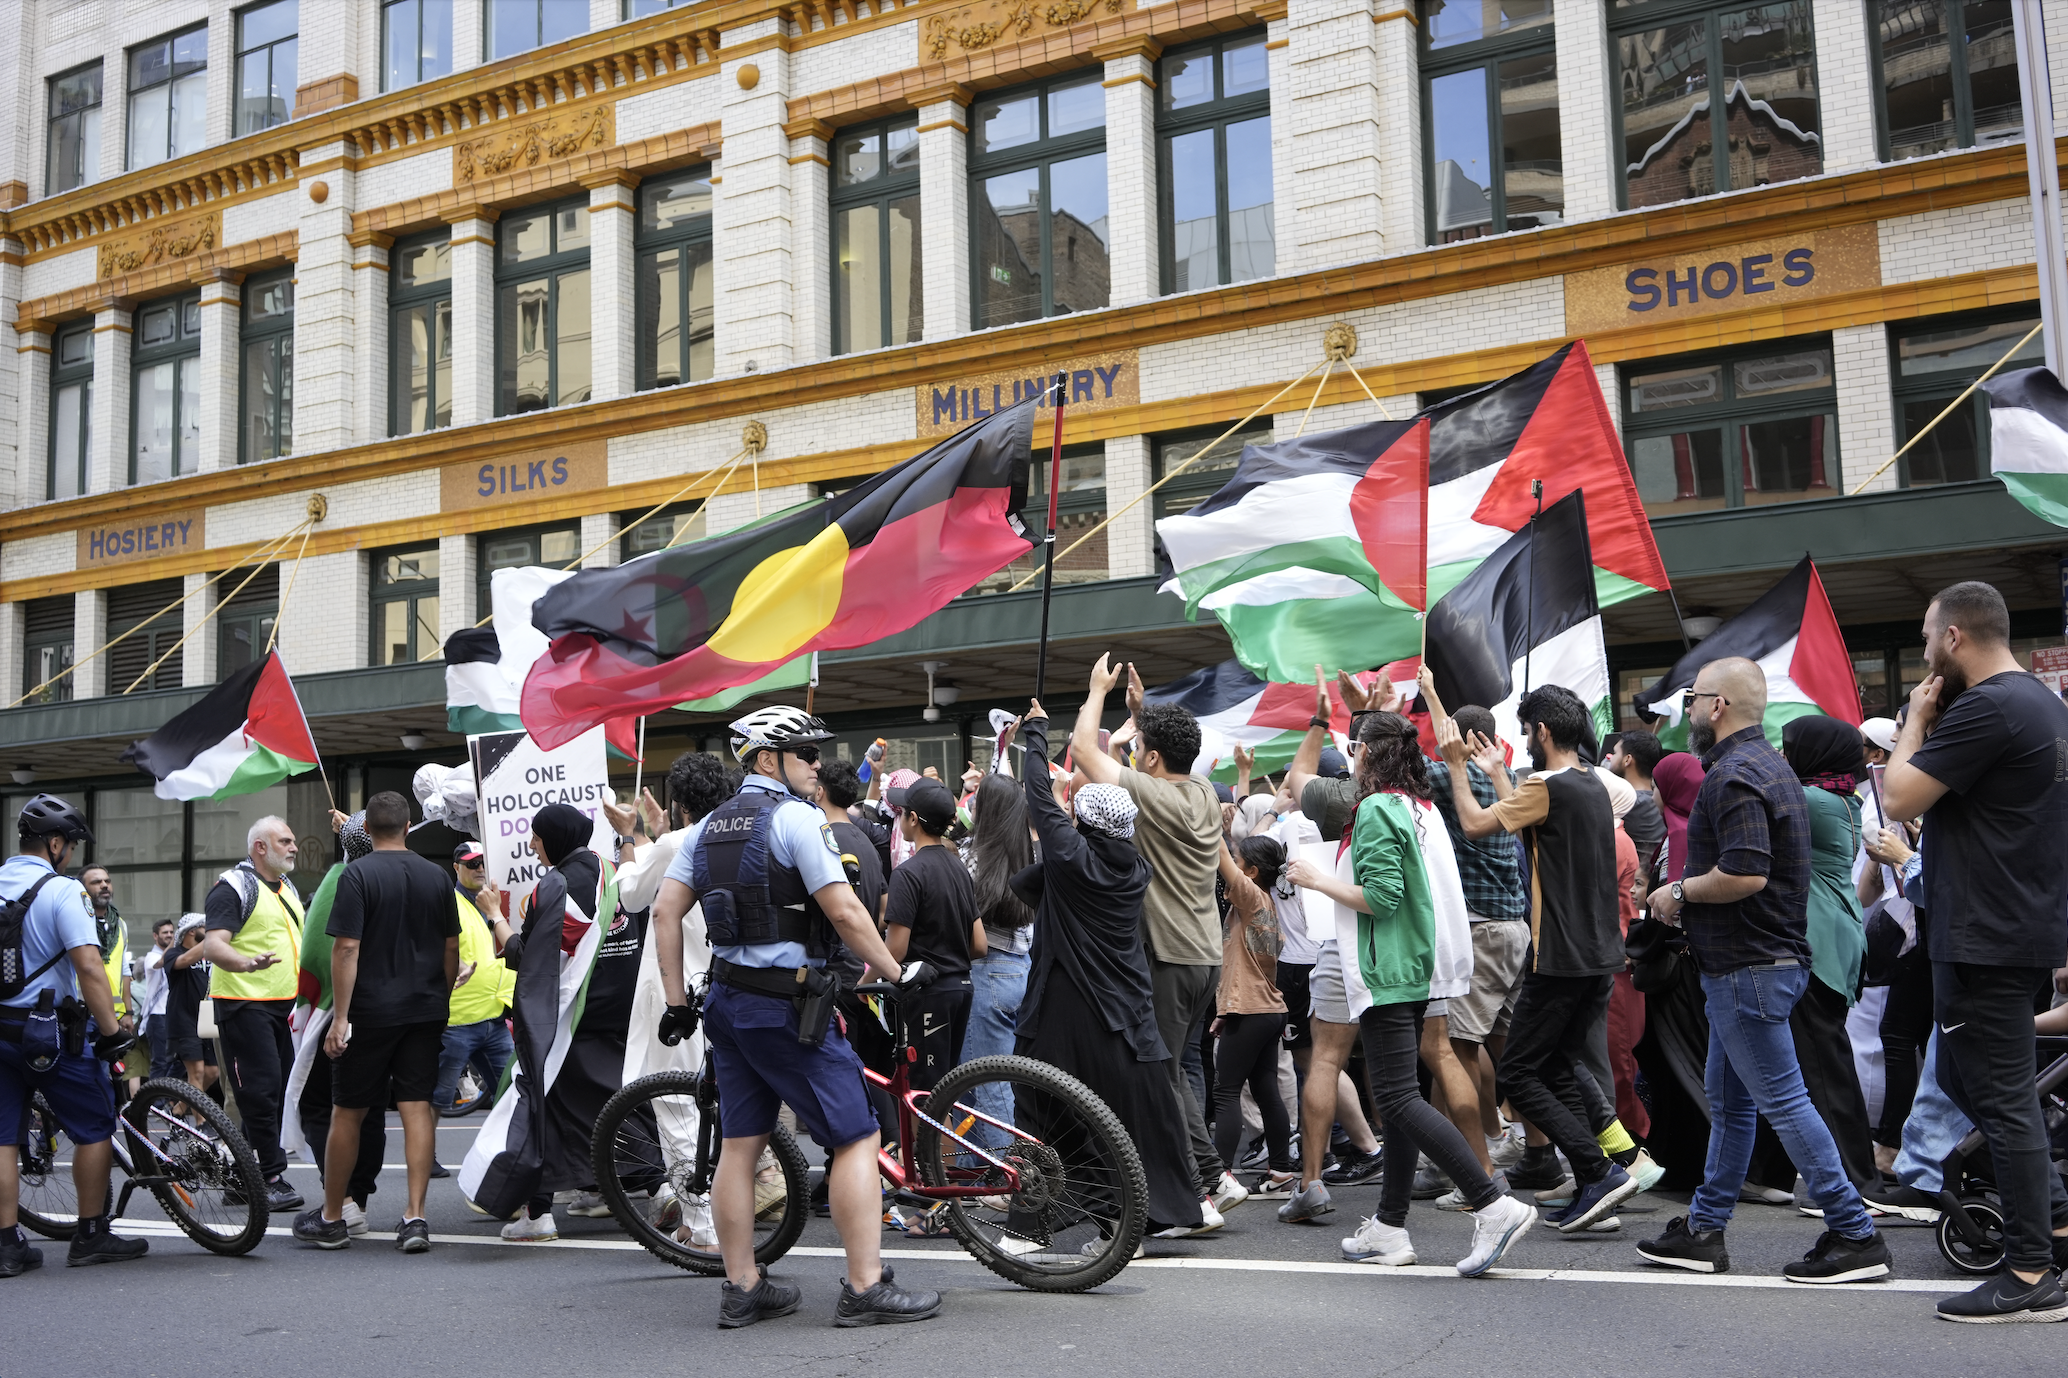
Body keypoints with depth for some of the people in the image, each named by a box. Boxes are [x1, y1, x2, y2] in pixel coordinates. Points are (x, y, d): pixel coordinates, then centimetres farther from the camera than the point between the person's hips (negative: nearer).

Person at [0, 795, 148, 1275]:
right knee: (95, 1128, 6)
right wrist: (112, 1029, -17)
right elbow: (89, 966, -21)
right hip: (51, 1031, -6)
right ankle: (91, 1236, 10)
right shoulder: (61, 890, -13)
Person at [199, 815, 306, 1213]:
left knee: (281, 1092, 8)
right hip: (246, 1005, -9)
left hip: (284, 1006, 9)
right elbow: (213, 944, -21)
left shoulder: (288, 888, 19)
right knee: (260, 1092, -10)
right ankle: (271, 1179, -8)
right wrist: (246, 964, -40)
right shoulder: (233, 887, -9)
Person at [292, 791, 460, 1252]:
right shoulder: (437, 876, 5)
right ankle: (415, 1217, -3)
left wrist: (340, 1016, -13)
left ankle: (331, 1219, 19)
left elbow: (347, 948, -15)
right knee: (417, 1108, 3)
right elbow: (452, 947, 9)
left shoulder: (358, 874, -10)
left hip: (370, 1011, -4)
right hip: (426, 1009, 4)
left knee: (348, 1112, 8)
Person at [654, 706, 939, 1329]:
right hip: (788, 1002, -8)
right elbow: (844, 912, -18)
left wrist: (676, 1001, 11)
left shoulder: (710, 826, 12)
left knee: (740, 1144, 12)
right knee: (856, 1138, -2)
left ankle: (742, 1289, 18)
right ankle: (865, 1288, -2)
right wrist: (897, 975, -9)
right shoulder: (797, 817, -12)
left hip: (729, 1000, 8)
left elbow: (665, 911, 8)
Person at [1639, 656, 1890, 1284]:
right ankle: (1703, 1231, 22)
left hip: (1748, 970, -11)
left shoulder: (1733, 775, -18)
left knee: (1784, 1102, -5)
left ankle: (1855, 1236, 0)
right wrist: (1691, 895, 15)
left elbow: (1745, 875, -28)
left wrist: (1679, 891, -13)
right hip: (1766, 956, 11)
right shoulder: (1771, 765, 16)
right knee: (1729, 1102, 14)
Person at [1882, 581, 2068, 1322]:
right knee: (1966, 1079, 20)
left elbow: (1899, 799, -18)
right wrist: (1932, 725, 11)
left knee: (2000, 1097, -3)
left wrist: (1916, 721, -5)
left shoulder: (1985, 709, -20)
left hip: (1985, 940, -10)